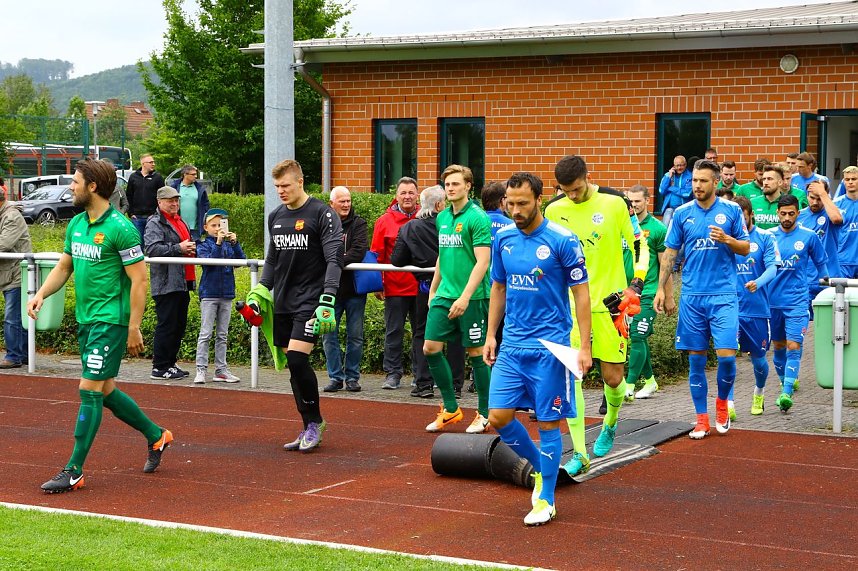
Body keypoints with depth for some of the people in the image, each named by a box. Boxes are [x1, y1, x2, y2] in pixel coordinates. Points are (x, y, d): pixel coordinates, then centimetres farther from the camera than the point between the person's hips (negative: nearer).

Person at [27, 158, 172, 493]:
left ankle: (74, 471, -4)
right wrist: (41, 294, 2)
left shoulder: (120, 228, -15)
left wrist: (134, 328, -17)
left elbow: (139, 279, -15)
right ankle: (156, 435, 33)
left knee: (89, 390, -9)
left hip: (111, 321, -9)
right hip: (85, 319, 9)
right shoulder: (76, 224, 9)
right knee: (105, 391, 15)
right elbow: (63, 267, 19)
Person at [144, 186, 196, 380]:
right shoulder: (155, 223, -7)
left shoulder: (180, 221, 22)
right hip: (166, 283, -9)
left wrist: (191, 247, 11)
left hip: (182, 283, 9)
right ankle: (160, 368, -3)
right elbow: (152, 249, -21)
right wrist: (178, 248, -23)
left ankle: (170, 363, 22)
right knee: (167, 325, -8)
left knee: (179, 325, 13)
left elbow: (187, 243, 35)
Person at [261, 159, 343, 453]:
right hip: (283, 303, 7)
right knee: (293, 365, 6)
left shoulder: (322, 214, -7)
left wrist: (327, 300, -22)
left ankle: (315, 420, 1)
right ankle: (309, 429, 15)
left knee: (297, 359, -17)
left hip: (309, 301, -7)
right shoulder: (275, 216, 14)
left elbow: (334, 259, -13)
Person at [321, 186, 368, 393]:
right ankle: (335, 377, 11)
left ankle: (352, 376, 15)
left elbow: (358, 251, -13)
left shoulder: (358, 224, 1)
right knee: (329, 336, 2)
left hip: (354, 289, -1)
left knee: (355, 337, 5)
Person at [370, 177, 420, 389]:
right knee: (394, 332, 4)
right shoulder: (385, 221, 1)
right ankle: (393, 374, 11)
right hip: (395, 287, -1)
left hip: (421, 286, 1)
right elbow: (377, 254, 3)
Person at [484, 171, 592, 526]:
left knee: (548, 423, 1)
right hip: (511, 346, 5)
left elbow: (581, 293, -8)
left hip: (549, 346, -5)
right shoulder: (503, 238, 5)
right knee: (499, 417, 0)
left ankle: (546, 501, 14)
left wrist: (584, 346, -12)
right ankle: (540, 468, 25)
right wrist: (490, 335, 10)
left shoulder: (562, 240, -11)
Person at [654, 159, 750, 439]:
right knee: (696, 358, 4)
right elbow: (670, 253, 9)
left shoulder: (731, 210, 1)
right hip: (691, 296, 2)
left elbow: (746, 248, 6)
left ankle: (722, 402, 18)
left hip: (723, 295, -2)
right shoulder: (682, 213, 5)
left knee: (726, 355, -9)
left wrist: (727, 240, -14)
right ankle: (702, 418, 13)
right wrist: (661, 288, 3)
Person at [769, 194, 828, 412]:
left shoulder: (809, 237, 0)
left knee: (793, 347, -12)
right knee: (778, 347, 13)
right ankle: (786, 382, 33)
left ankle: (786, 394, -18)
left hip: (797, 301, -3)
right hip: (773, 301, 3)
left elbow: (821, 263, 12)